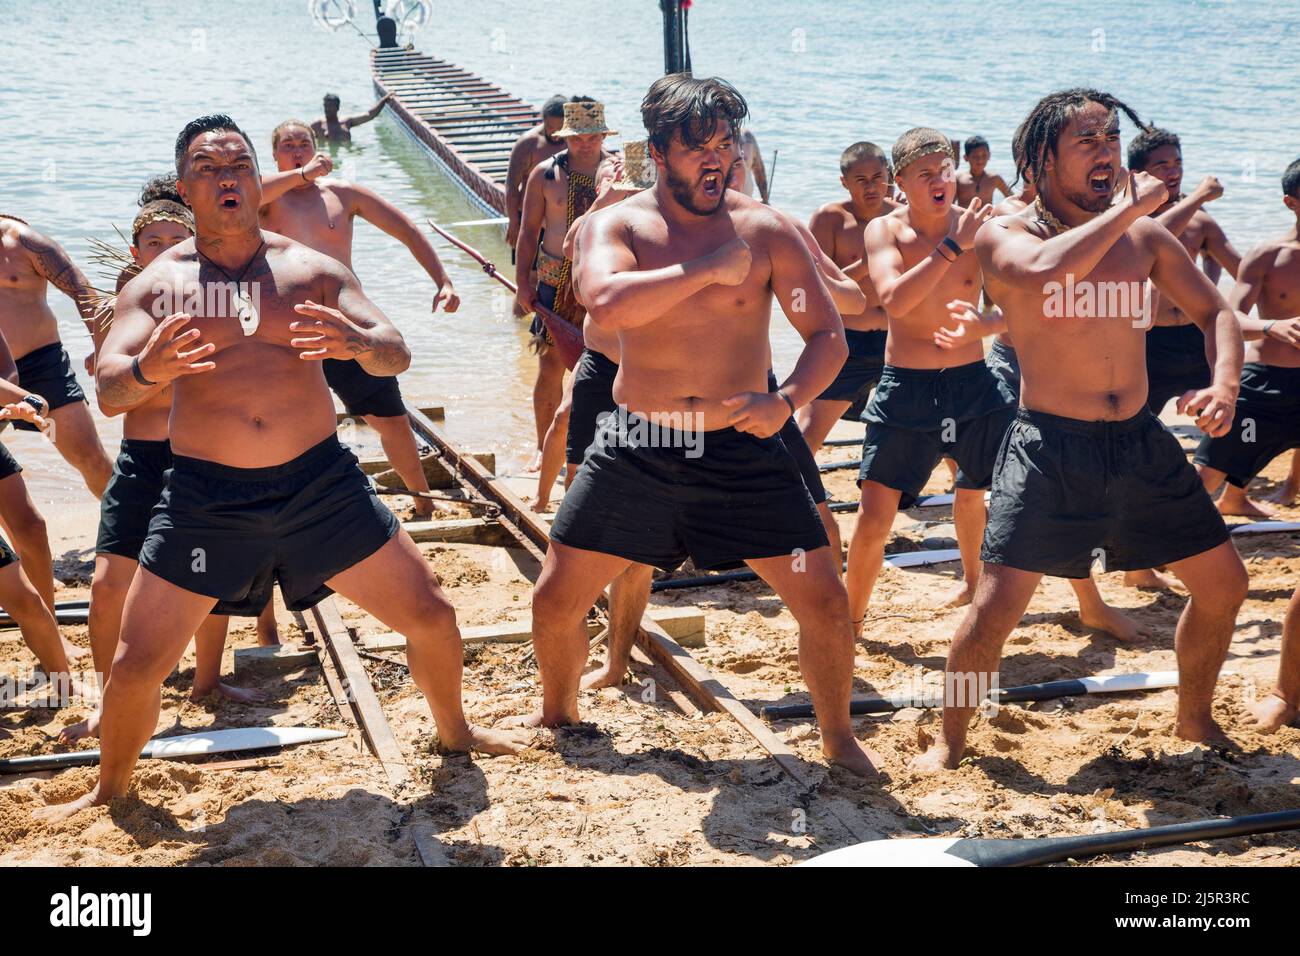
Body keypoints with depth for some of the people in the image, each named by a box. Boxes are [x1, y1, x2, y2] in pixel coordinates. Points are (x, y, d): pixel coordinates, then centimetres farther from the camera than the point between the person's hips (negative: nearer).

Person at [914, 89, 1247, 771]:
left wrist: (1223, 385, -6)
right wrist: (1130, 205, -19)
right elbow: (1046, 272, -30)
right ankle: (950, 742, 11)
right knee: (995, 606, -11)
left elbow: (1215, 312, 14)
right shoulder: (1003, 236, -7)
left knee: (1224, 587, 10)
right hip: (1050, 446, -5)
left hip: (1142, 442, 5)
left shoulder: (1145, 236, 7)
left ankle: (1194, 719, 34)